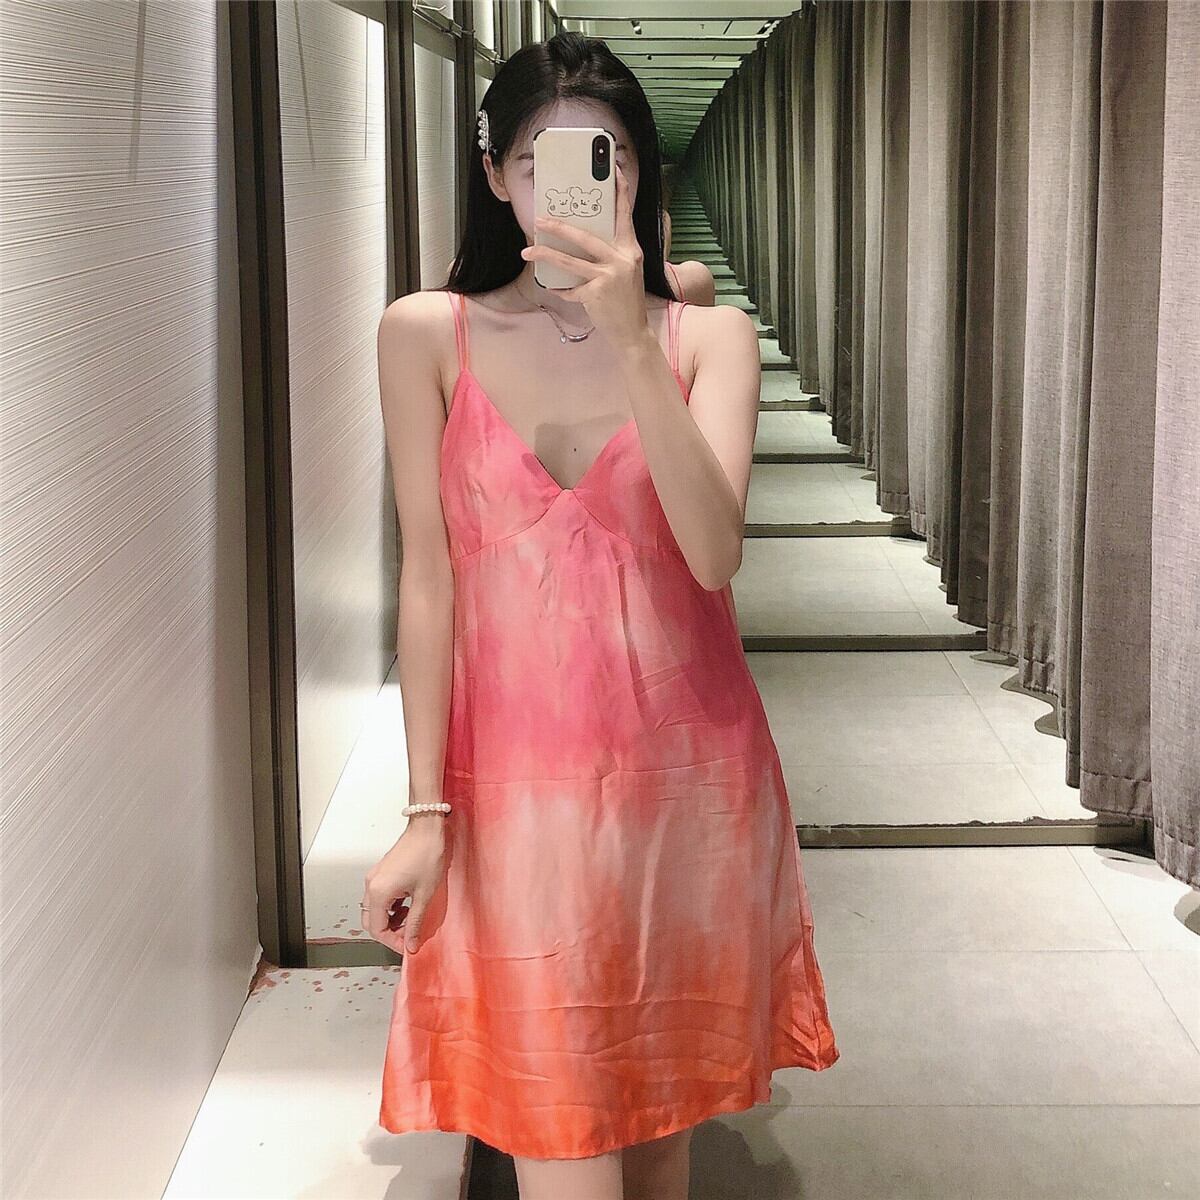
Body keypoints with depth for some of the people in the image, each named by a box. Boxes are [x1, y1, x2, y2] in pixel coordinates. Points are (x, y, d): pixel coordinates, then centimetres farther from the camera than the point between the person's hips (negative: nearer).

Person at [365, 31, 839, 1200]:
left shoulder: (706, 336, 0)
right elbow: (428, 577, -2)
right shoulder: (426, 335, -1)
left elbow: (712, 554, -14)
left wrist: (632, 343, -24)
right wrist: (425, 810, -4)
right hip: (520, 782, -1)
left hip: (686, 767, 1)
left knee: (661, 1105, 15)